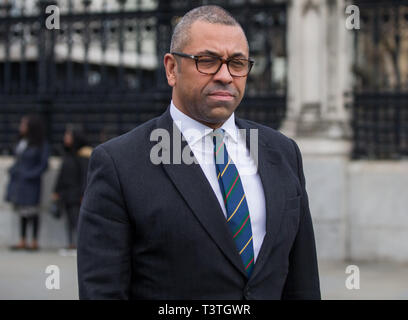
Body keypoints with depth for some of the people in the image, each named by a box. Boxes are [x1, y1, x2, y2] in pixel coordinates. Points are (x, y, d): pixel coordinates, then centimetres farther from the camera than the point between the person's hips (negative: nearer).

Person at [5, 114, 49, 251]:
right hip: (18, 182, 7)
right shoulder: (22, 142, 9)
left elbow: (43, 165, -10)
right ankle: (23, 241, 18)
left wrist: (29, 175, -16)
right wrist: (13, 170, 2)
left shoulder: (41, 145, -11)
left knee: (32, 212, -1)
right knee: (22, 211, 11)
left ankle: (35, 242, 8)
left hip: (30, 183, -7)